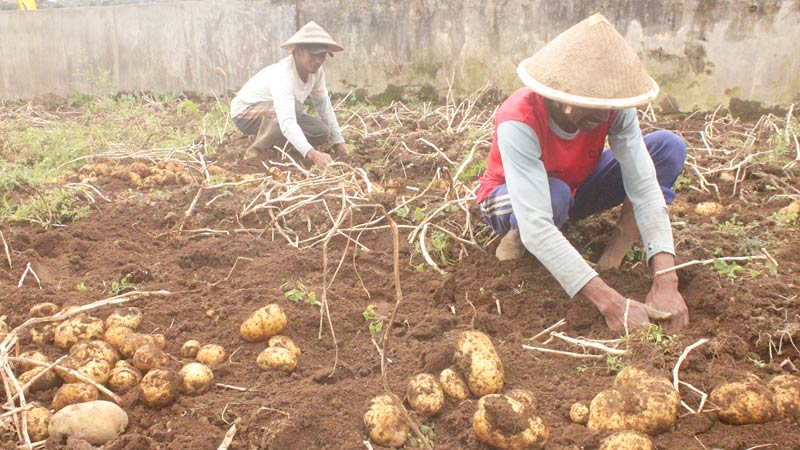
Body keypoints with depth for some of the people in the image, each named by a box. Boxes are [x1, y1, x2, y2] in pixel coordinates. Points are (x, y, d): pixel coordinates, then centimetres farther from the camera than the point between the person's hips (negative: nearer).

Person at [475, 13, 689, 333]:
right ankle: (516, 238, -9)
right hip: (512, 199, -4)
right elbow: (536, 227, -46)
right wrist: (611, 303, -52)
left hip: (578, 186, 4)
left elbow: (644, 187, -29)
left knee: (669, 147, -16)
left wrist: (666, 280, -42)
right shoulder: (519, 123, -38)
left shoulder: (614, 108, -26)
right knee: (555, 194, -41)